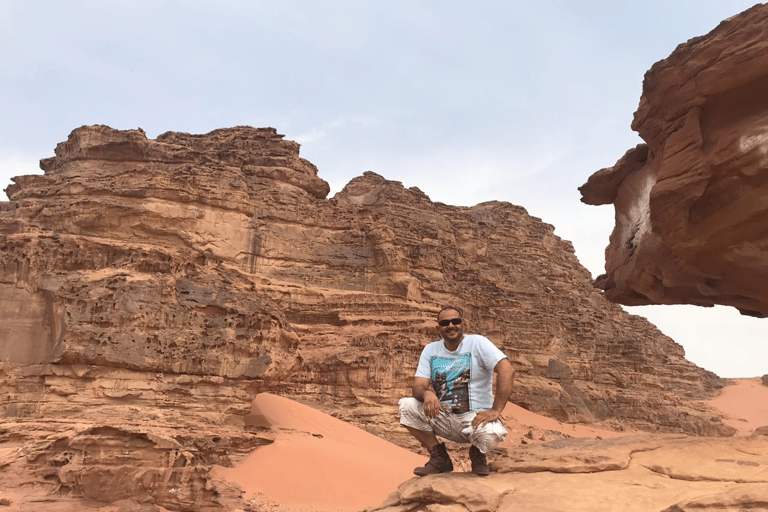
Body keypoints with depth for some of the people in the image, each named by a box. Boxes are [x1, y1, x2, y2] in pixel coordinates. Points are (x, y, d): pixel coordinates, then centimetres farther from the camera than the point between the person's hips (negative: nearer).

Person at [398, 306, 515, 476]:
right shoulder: (430, 350, 6)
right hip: (443, 419, 4)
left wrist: (495, 411, -27)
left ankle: (478, 455, 5)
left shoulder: (477, 343, -8)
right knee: (406, 405, -16)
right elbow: (418, 385, -3)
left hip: (476, 417, -4)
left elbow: (507, 370, -20)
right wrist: (426, 393, -29)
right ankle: (440, 458, 1)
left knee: (489, 434, -36)